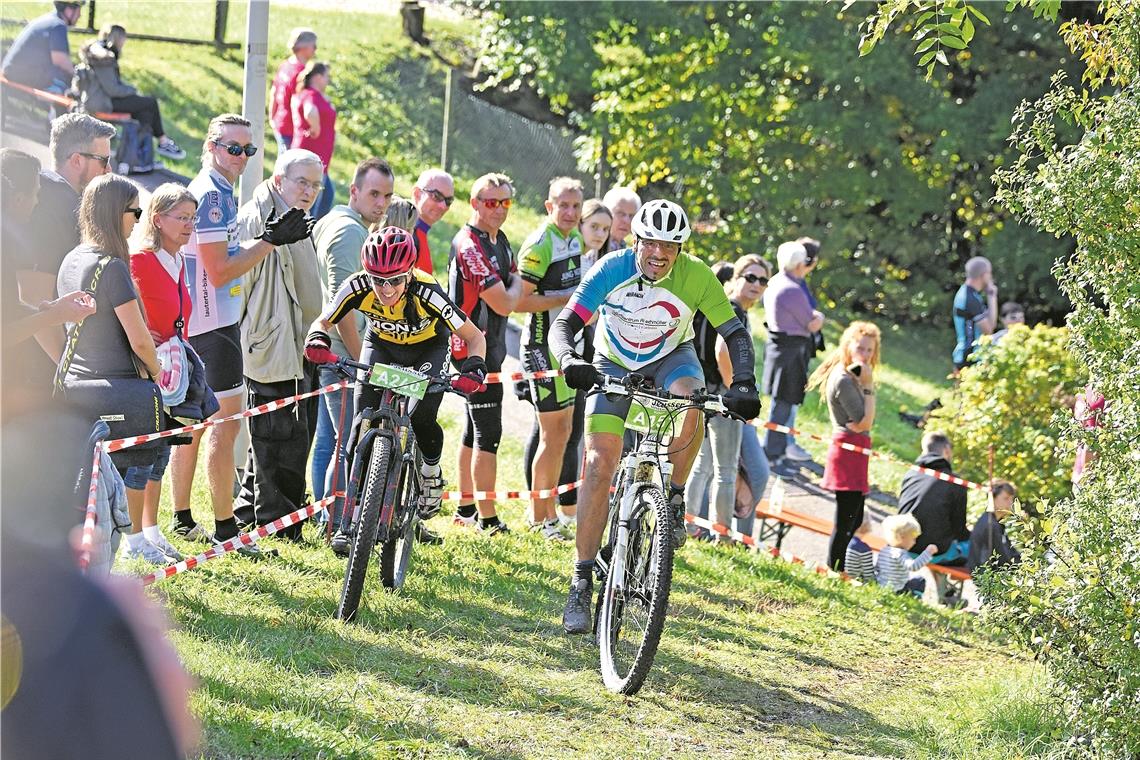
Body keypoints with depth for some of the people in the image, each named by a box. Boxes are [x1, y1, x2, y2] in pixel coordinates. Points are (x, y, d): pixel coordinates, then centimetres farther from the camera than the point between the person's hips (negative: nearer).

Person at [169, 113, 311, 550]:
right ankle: (225, 530, -5)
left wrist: (270, 238, 12)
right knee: (225, 421, -7)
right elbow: (218, 271, -21)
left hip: (197, 322, 11)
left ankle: (183, 520, 20)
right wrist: (271, 241, -19)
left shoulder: (216, 191, 15)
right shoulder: (211, 195, -17)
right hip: (214, 322, -11)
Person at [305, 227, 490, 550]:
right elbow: (324, 321, -16)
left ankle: (431, 475, 11)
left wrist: (474, 368, -48)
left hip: (428, 348, -2)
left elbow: (474, 336, -29)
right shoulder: (358, 287, -31)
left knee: (422, 419, -23)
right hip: (381, 345, 2)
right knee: (364, 423, -14)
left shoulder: (426, 291, -37)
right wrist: (318, 340, -40)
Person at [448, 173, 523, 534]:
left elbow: (513, 299, 18)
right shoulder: (469, 246, -19)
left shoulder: (499, 240, 12)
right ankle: (487, 519, -7)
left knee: (474, 431, 16)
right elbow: (504, 303, -20)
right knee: (488, 433, -9)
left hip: (489, 347, 10)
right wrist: (516, 284, -1)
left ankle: (465, 508, 25)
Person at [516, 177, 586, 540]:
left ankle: (548, 511, 22)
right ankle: (539, 517, 2)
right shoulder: (539, 245, -17)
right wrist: (568, 298, -22)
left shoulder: (575, 238, 11)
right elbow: (520, 301, -22)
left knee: (562, 431, 13)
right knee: (553, 434, -7)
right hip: (543, 346, -9)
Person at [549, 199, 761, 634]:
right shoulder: (612, 270, -25)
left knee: (690, 401, -36)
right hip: (613, 364, 0)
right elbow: (564, 324, -26)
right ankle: (583, 579, -6)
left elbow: (735, 334, -19)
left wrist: (743, 385, -36)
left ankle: (674, 500, -13)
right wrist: (569, 359, -48)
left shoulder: (696, 276, -23)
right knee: (600, 465, -13)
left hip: (670, 357, 0)